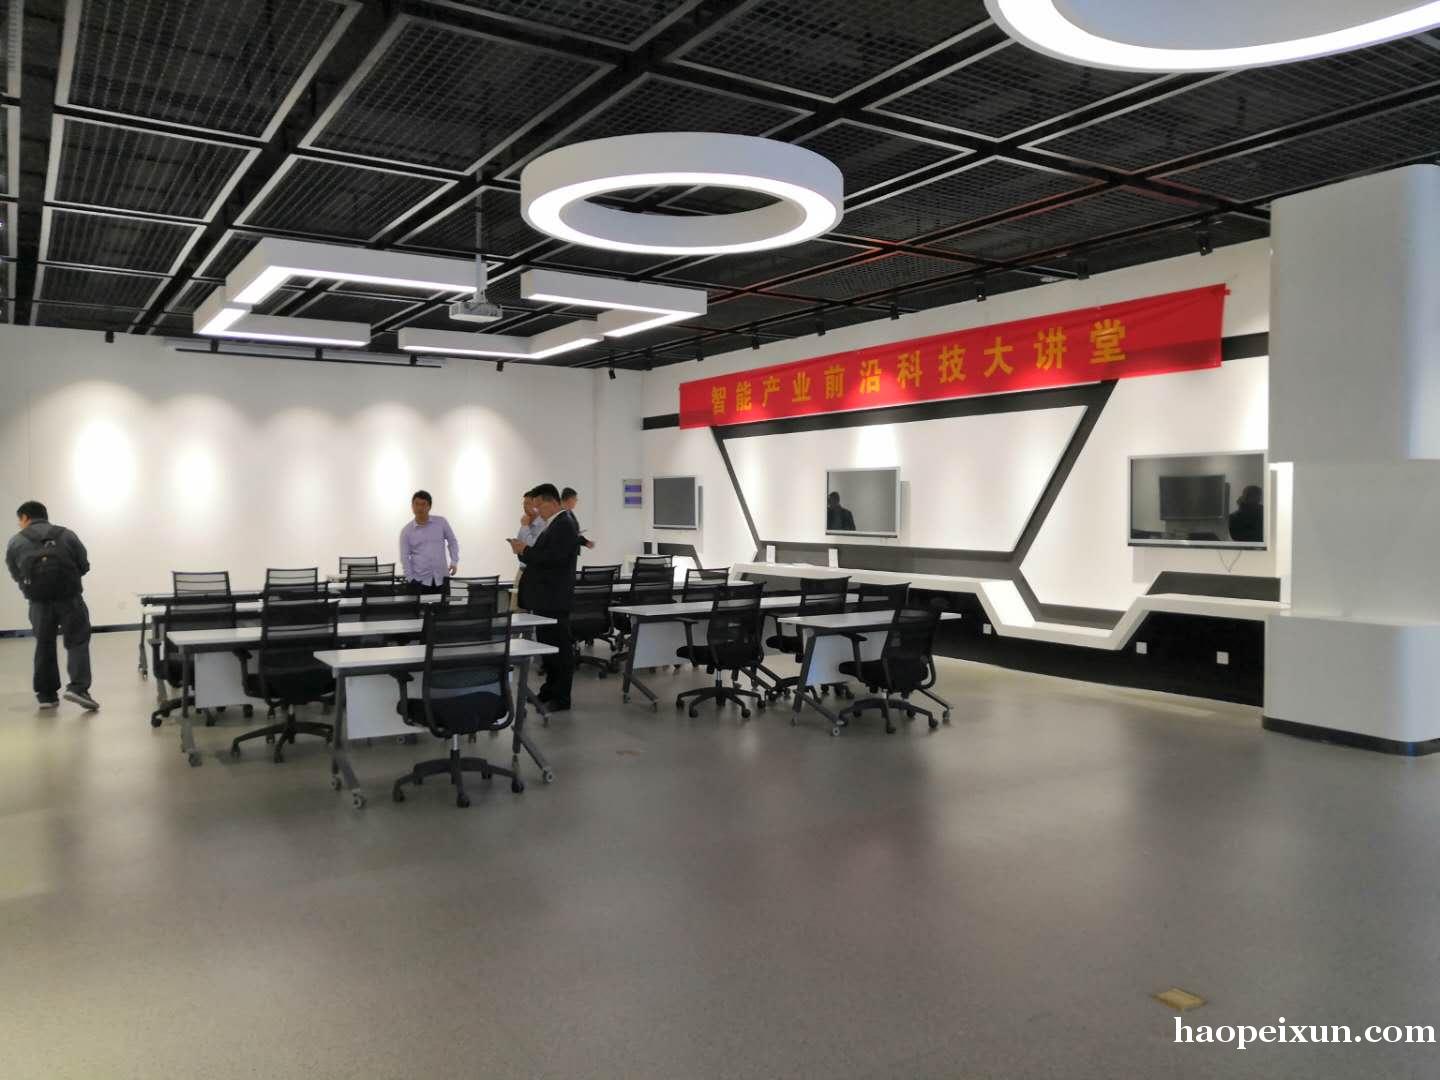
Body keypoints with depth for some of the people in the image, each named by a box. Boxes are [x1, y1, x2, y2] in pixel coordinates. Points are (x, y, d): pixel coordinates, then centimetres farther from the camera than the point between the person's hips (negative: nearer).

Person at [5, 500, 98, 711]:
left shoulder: (15, 542, 7)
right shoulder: (67, 535, 8)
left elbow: (16, 575, 10)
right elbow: (84, 566, 9)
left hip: (39, 600, 1)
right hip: (69, 596, -1)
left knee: (44, 645, 12)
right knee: (77, 641, 3)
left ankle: (46, 695, 16)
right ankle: (78, 688, -13)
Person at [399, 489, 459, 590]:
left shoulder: (441, 522, 1)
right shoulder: (406, 531, 0)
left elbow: (452, 542, 12)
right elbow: (405, 557, 0)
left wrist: (454, 562, 0)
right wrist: (410, 579, -7)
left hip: (441, 577, 1)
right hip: (419, 579, -1)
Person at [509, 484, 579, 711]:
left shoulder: (564, 524, -15)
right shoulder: (554, 524, 15)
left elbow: (554, 557, -25)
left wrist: (525, 550, -18)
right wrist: (524, 550, 1)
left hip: (554, 598, -10)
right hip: (545, 597, 10)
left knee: (559, 646, -3)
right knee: (547, 644, 16)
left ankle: (561, 698, 2)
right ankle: (550, 689, 25)